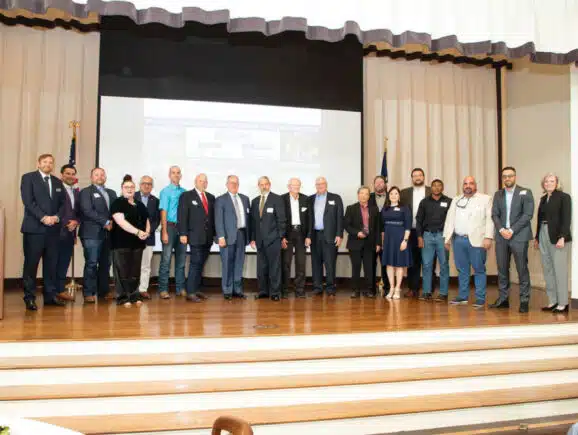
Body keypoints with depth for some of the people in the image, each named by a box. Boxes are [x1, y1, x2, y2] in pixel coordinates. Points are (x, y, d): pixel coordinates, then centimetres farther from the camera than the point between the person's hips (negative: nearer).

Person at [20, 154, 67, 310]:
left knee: (51, 264, 5)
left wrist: (57, 217, -7)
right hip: (34, 227, -5)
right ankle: (29, 297, 5)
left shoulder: (57, 182, 17)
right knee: (31, 263, -1)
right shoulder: (28, 178, 2)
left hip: (53, 228, 5)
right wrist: (43, 217, -17)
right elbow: (28, 201, -9)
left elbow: (62, 203, 11)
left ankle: (50, 295, 12)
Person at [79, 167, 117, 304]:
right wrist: (105, 222, -12)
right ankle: (89, 293, -1)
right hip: (92, 233, -5)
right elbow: (87, 211, -9)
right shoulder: (86, 192, 3)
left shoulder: (111, 193, 22)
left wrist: (112, 223, -4)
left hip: (108, 234, 5)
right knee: (91, 264, -6)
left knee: (105, 264, 6)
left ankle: (104, 291, 13)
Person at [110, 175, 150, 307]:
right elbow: (121, 221, -15)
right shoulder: (117, 203, -2)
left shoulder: (140, 205, 17)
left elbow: (146, 221, 21)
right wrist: (137, 232, -23)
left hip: (137, 242, 6)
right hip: (122, 242, -5)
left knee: (135, 271, 7)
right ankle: (123, 298, 2)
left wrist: (146, 232, -1)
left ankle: (134, 296, 14)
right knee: (123, 271, -4)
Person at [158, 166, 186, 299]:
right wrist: (164, 232, -12)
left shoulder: (184, 192, 10)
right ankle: (163, 289, 4)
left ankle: (181, 288, 17)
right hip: (170, 227, -4)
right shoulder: (165, 191, 0)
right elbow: (163, 212, -6)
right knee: (166, 259, -2)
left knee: (181, 259, 9)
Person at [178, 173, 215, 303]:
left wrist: (215, 233, 9)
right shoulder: (186, 196, 1)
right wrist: (183, 234, -13)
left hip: (208, 237, 5)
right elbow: (182, 216, -5)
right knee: (195, 263, -8)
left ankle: (196, 289, 16)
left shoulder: (211, 197, 15)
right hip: (195, 237, -5)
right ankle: (190, 292, -4)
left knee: (201, 264, 9)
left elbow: (213, 216, 15)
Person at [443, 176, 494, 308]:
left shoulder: (485, 199, 3)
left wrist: (488, 237, -13)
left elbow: (490, 219, -4)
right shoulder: (456, 200, 16)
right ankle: (462, 297, 19)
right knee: (462, 270, 10)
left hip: (476, 240, -4)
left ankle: (480, 299, 6)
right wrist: (447, 237, 8)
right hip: (458, 240, 4)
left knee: (479, 270, 0)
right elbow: (450, 219, 14)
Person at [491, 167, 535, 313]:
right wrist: (501, 229, -9)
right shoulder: (498, 194, 14)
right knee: (502, 269, 6)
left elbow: (528, 214, -7)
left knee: (522, 269, -1)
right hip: (501, 236, 4)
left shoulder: (525, 193, 2)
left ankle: (524, 301, 6)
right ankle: (503, 299, 15)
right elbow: (494, 214, 8)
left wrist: (512, 230, -13)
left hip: (519, 236, -4)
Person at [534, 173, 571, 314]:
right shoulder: (543, 199, 15)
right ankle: (552, 301, 11)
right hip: (543, 237, 6)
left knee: (559, 270, -4)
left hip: (557, 237, -6)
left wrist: (562, 237, -17)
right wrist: (537, 238, 14)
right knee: (548, 271, 5)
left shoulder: (564, 197, -2)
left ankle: (563, 303, 3)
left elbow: (566, 219, -9)